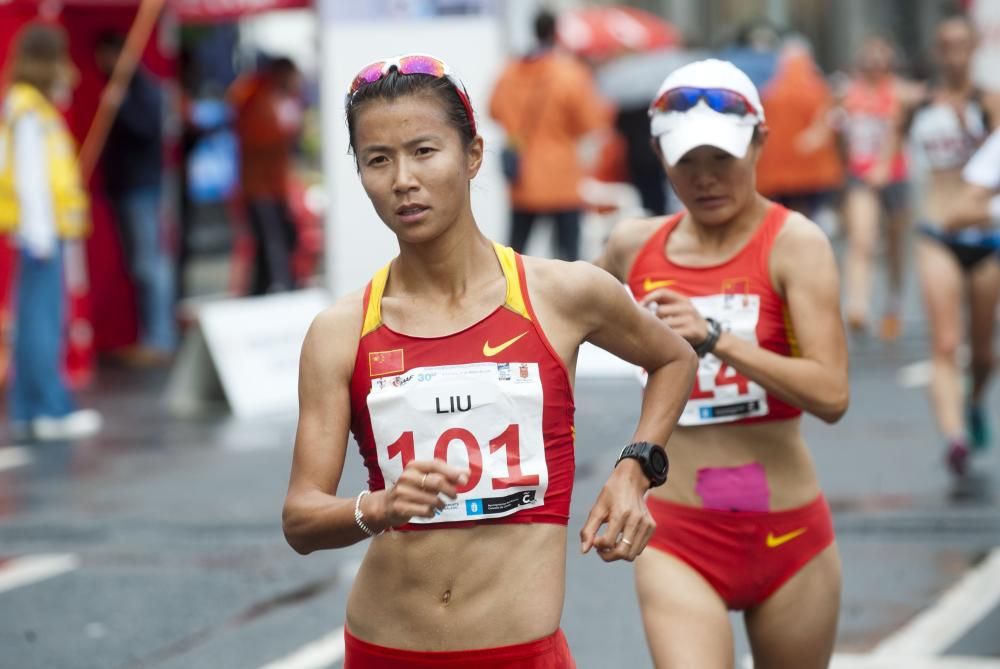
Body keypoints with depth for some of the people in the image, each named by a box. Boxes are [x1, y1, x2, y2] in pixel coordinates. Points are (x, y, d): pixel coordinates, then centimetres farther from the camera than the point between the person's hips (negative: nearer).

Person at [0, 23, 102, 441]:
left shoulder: (35, 107, 17)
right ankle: (53, 410, -8)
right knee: (41, 318, -8)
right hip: (41, 230, -10)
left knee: (36, 320, 11)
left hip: (44, 231, 10)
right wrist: (40, 234, -19)